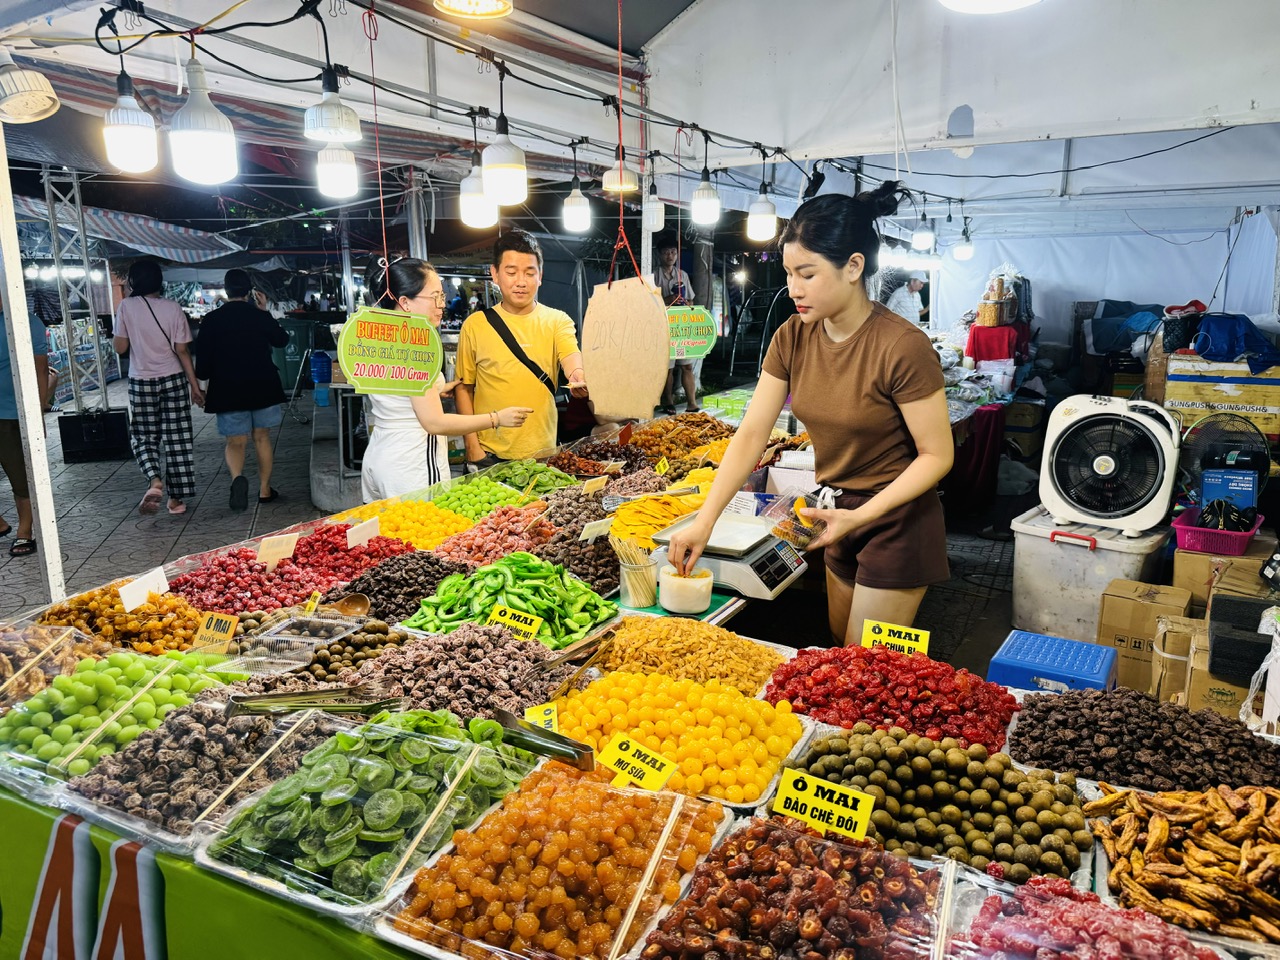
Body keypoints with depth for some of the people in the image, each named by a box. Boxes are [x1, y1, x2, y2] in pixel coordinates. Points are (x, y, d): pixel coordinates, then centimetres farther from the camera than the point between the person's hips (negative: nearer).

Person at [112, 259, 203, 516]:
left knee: (144, 437, 12)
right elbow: (182, 351, -4)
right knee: (177, 439, 5)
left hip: (141, 381, -1)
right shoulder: (173, 309, -3)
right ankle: (177, 497, 9)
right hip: (173, 380, 1)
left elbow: (120, 347, -1)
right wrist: (195, 385, 2)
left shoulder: (126, 306, -5)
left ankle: (154, 481, -14)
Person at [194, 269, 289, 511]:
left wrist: (204, 381, 15)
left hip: (228, 391, -1)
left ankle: (237, 477, -25)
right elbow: (282, 340, 14)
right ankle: (265, 490, 17)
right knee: (262, 438, 14)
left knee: (235, 442, 5)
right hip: (263, 388, 1)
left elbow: (203, 360, -3)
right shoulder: (260, 316, -5)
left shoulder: (211, 321, -6)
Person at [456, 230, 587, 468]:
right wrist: (472, 446, -3)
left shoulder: (557, 321, 2)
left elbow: (571, 355, -17)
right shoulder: (475, 325, 1)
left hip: (543, 452, 0)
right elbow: (464, 388, 4)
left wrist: (577, 375, -40)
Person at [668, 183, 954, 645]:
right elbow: (751, 434, -7)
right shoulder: (792, 338, -5)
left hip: (896, 520, -6)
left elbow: (937, 455, -18)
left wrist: (861, 516, -27)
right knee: (840, 651, 22)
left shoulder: (903, 346, -24)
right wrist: (704, 520, -15)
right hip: (839, 512, 7)